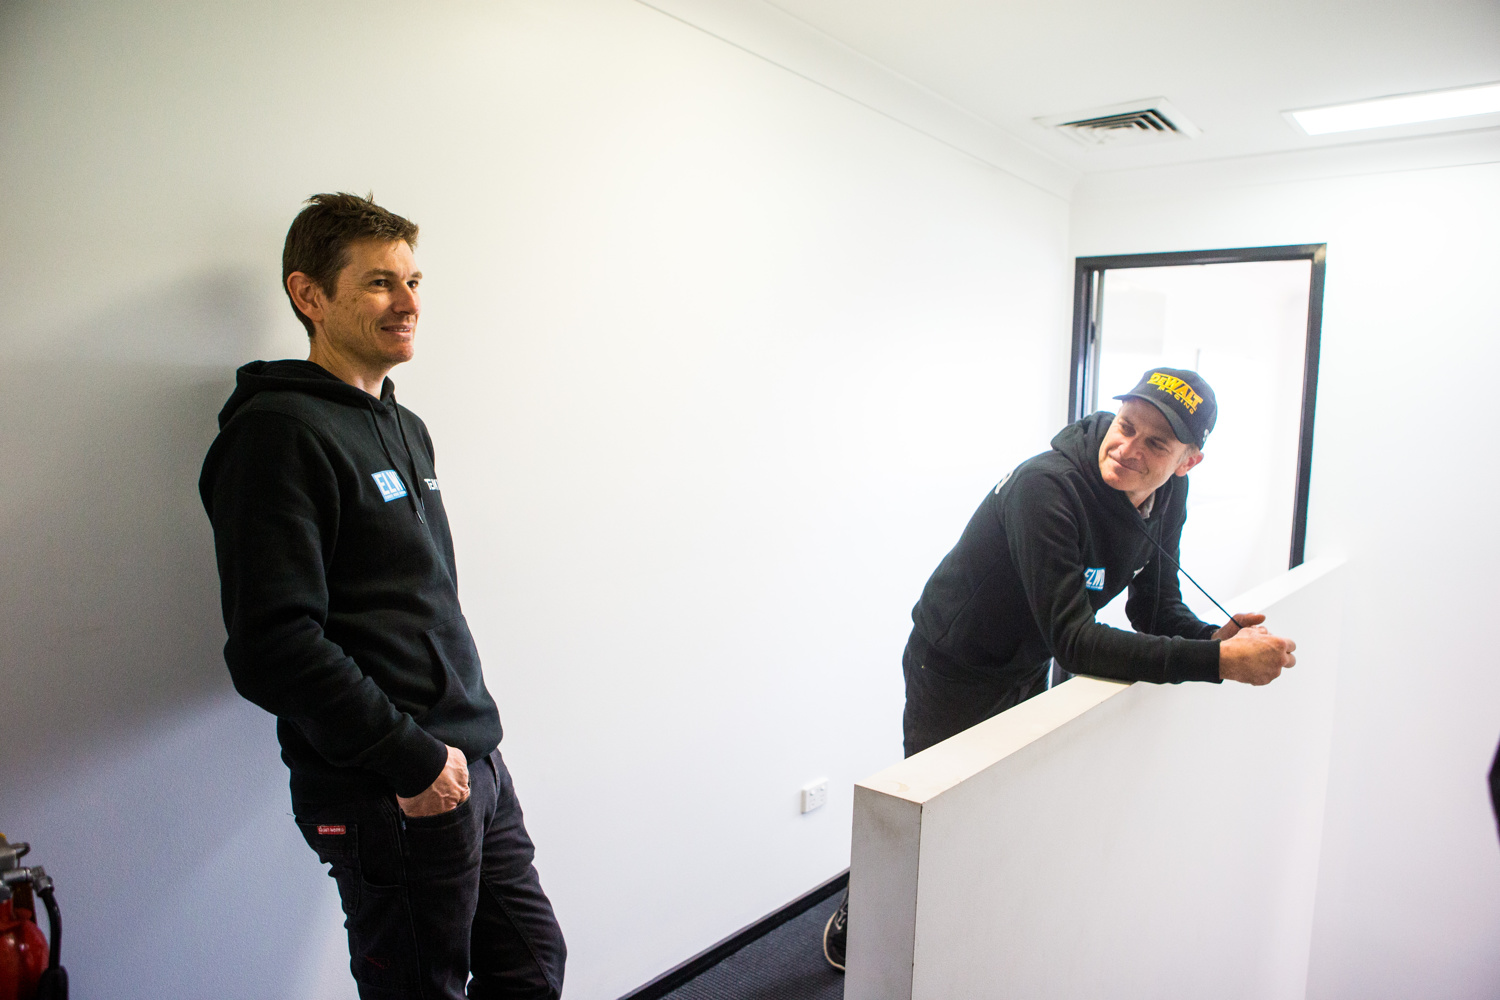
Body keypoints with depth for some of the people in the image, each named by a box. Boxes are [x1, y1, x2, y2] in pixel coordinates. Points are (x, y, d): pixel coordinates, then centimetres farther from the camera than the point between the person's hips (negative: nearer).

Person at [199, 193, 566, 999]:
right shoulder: (279, 431, -14)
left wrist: (464, 745, 13)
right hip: (390, 799, -8)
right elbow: (274, 646, -22)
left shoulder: (405, 427, 14)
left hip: (475, 764, 8)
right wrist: (413, 759, -18)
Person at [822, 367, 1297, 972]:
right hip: (953, 676, -7)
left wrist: (1214, 636, -24)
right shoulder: (1045, 486, -37)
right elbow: (1072, 639, -41)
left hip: (1026, 673, 7)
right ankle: (855, 921, 38)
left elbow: (1156, 607, -2)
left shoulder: (1167, 494, -11)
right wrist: (1218, 662, -44)